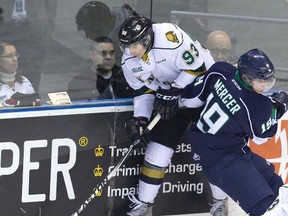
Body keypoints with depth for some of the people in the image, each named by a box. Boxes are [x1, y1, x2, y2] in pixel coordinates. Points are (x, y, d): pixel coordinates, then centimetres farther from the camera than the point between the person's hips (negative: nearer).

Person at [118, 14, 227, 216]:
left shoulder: (170, 37, -33)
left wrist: (171, 93, -25)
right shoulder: (129, 61, -10)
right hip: (173, 95, 6)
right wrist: (140, 120, -13)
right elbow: (144, 91, 0)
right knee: (159, 145, 0)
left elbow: (196, 68, -25)